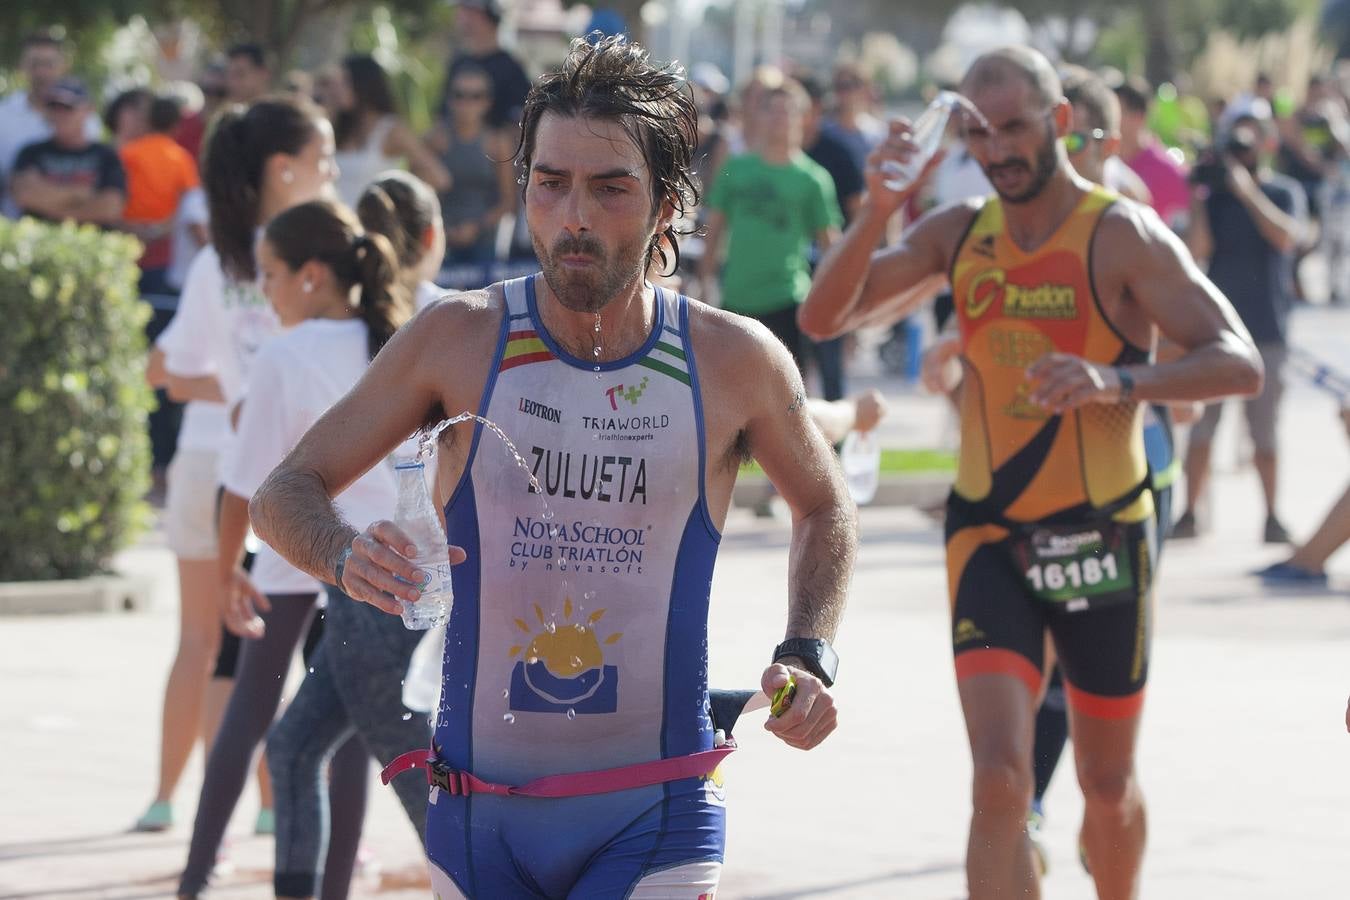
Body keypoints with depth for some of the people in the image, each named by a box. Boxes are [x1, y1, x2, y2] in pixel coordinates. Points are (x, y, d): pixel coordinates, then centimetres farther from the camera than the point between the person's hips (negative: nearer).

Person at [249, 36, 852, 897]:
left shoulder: (733, 360, -3)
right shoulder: (460, 340, -4)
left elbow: (826, 509, 17)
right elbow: (284, 495, 2)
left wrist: (807, 657, -1)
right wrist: (348, 557, -20)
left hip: (653, 824, -1)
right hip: (479, 816, 2)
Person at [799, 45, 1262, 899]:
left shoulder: (1122, 236, -11)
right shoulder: (959, 234, 3)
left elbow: (1239, 362, -20)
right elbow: (824, 317, -3)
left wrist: (1121, 382, -37)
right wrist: (877, 213, -19)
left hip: (1100, 538, -2)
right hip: (989, 538, 2)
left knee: (1109, 784, 14)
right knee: (1000, 781, -14)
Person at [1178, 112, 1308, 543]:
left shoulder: (1285, 192, 3)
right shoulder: (1217, 192, 6)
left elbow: (1286, 237, -16)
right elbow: (1198, 248, -5)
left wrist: (1247, 190, -18)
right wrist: (1197, 195, -11)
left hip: (1266, 328, -1)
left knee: (1264, 430, 2)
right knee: (1201, 426, 0)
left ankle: (1272, 517, 8)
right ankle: (1190, 512, 5)